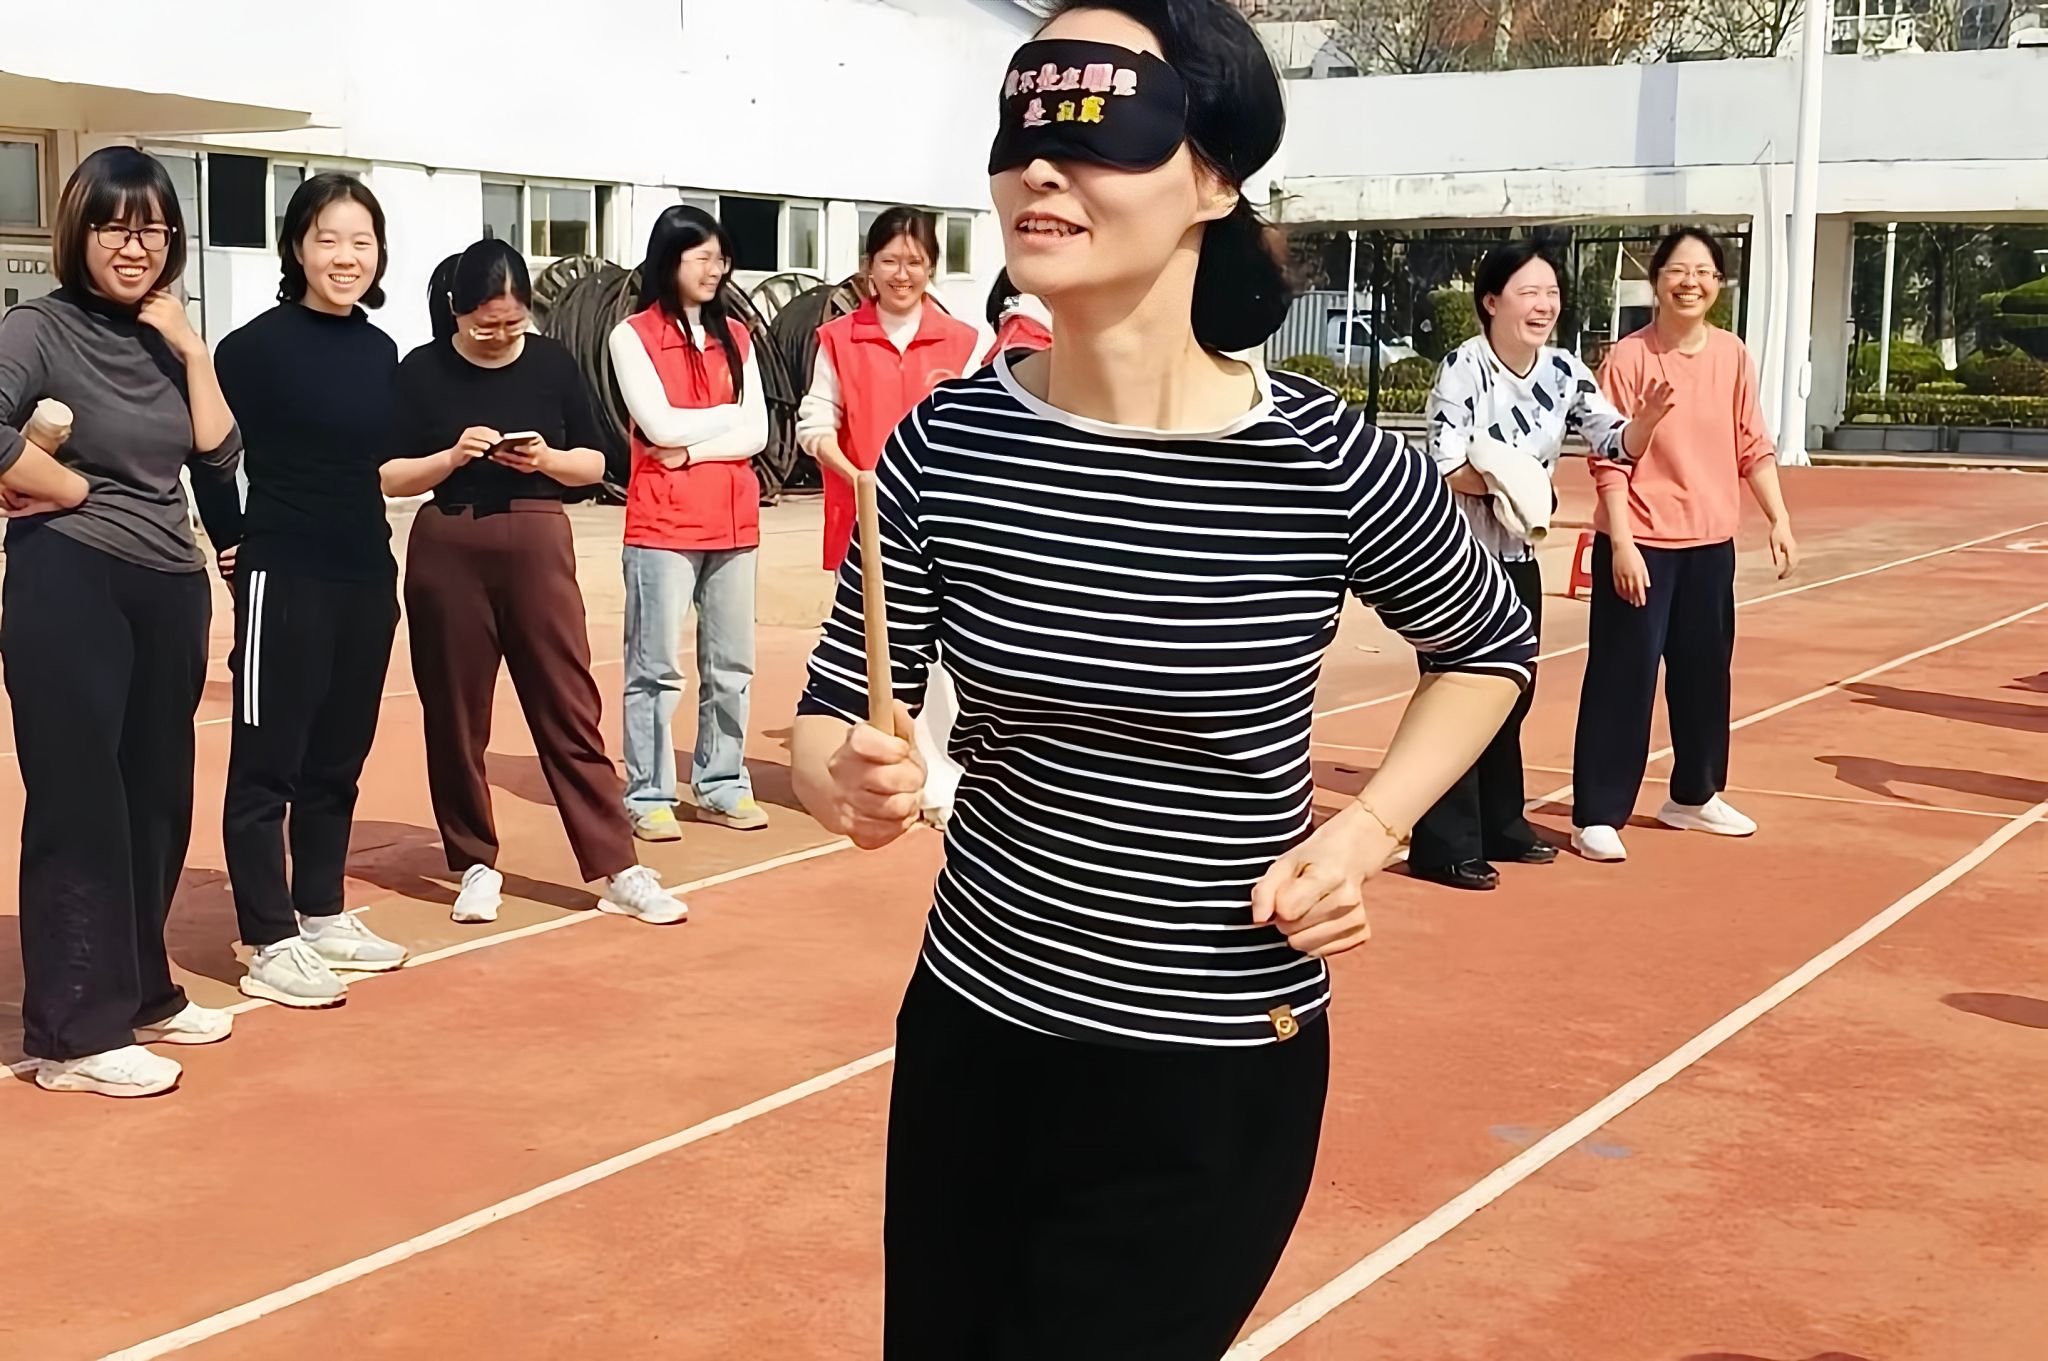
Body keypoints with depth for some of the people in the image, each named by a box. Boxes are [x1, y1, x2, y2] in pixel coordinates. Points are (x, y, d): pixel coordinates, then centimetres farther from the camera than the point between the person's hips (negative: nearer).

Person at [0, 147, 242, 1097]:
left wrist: (192, 350, -3)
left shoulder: (162, 340, 11)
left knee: (158, 799, 13)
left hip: (170, 586, 7)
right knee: (79, 806, -4)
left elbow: (220, 454, 4)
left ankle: (141, 993, 27)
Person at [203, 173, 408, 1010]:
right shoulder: (259, 345, -11)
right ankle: (270, 944, 5)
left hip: (366, 577, 7)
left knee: (338, 759, 15)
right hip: (284, 579, -7)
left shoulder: (380, 351, 9)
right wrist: (231, 538, -7)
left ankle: (322, 915, 27)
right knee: (268, 762, 0)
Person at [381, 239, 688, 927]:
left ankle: (618, 870, 2)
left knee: (569, 709, 0)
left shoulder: (550, 362, 1)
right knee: (456, 715, 7)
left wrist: (546, 458, -13)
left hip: (537, 544, 0)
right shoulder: (422, 370, -3)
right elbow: (389, 476, -2)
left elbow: (593, 463, 6)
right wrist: (451, 457, -18)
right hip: (448, 552, 0)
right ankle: (477, 865, 21)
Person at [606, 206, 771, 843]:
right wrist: (730, 413, 1)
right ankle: (648, 796, 2)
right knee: (656, 667, -4)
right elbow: (659, 425, -11)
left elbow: (757, 434, 3)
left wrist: (690, 450, -10)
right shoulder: (633, 336, 0)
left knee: (730, 665, 8)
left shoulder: (735, 337, 12)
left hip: (734, 522, 5)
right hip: (663, 524, -5)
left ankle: (720, 784, 18)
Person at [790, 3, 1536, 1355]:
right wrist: (849, 777, -26)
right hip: (972, 1029, 4)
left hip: (1213, 1078, -3)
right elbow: (836, 704, -3)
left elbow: (1491, 644, 4)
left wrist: (1371, 829, -9)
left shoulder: (1328, 464, -16)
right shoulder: (950, 437, -9)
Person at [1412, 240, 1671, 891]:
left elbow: (1617, 443, 0)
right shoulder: (1463, 368, -16)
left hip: (1518, 557, 7)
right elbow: (1445, 467, -20)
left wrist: (1646, 418, -19)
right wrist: (1512, 483, -30)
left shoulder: (1565, 371, 1)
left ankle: (1500, 827, 27)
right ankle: (1445, 846, 1)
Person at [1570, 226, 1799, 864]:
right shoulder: (1629, 358, -10)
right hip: (1640, 545, -5)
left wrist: (1780, 521, 3)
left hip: (1711, 545, 5)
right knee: (1623, 677, -4)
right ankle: (1597, 816, 3)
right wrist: (1622, 545, -17)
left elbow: (1754, 447, 10)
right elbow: (1610, 460, -12)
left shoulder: (1733, 356, 4)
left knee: (1705, 672, 16)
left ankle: (1693, 796, 33)